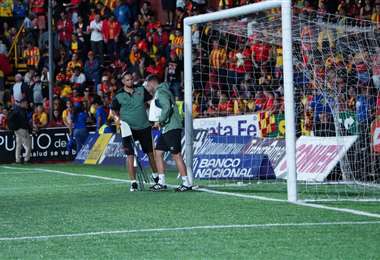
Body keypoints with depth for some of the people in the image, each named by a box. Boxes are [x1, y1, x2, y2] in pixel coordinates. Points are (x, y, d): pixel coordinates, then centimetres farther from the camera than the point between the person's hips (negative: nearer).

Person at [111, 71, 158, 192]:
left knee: (150, 152, 13)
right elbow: (113, 110, 6)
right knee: (130, 155, -8)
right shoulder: (118, 96, -2)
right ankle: (133, 182, -3)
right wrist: (117, 117, -13)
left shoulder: (141, 90, 3)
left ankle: (156, 176, 30)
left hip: (144, 127, 2)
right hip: (129, 128, -2)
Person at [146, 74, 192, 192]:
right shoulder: (160, 91, 21)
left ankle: (186, 183, -9)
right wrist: (160, 122, 14)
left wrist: (160, 121, -14)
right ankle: (161, 182, 12)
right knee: (158, 152, 10)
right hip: (166, 129, 11)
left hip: (172, 128, -11)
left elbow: (167, 108, -23)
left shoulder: (160, 92, -11)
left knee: (176, 155, -10)